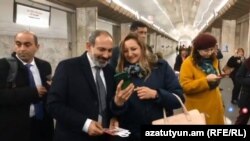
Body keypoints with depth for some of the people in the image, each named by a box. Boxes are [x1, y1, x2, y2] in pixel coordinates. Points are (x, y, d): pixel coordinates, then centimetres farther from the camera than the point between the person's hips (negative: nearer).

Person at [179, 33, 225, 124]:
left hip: (214, 105, 7)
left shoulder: (213, 60, 8)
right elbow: (185, 86, -21)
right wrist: (206, 80, -26)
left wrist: (216, 79, 7)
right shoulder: (188, 63, -15)